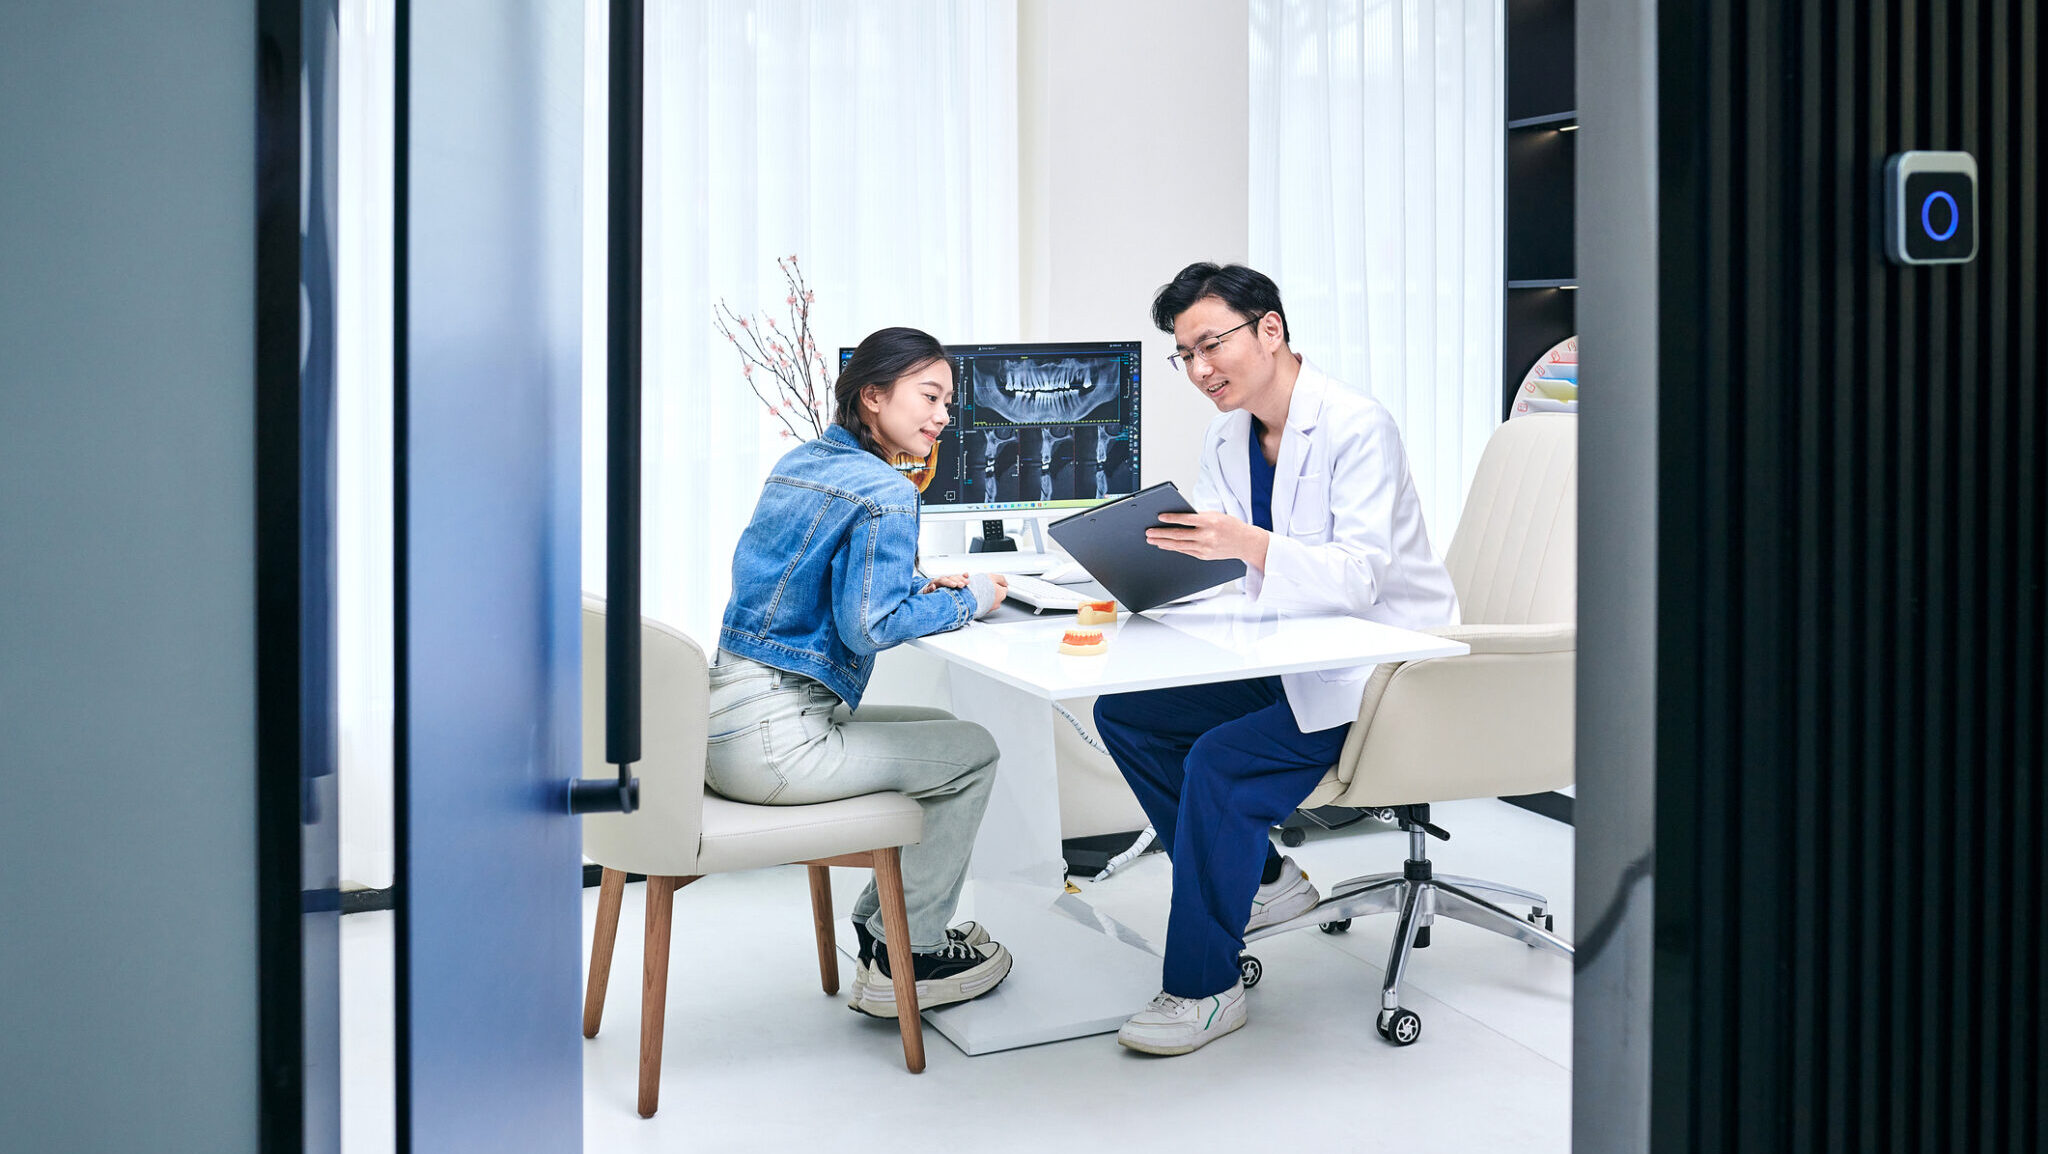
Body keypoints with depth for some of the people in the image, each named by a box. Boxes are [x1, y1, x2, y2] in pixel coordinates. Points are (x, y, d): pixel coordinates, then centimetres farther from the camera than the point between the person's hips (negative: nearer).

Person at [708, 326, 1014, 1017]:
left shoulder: (797, 464, 14)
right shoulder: (885, 493, -14)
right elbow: (869, 625, -19)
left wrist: (910, 583, 18)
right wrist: (968, 599, -5)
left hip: (722, 720, 10)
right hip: (772, 741, -10)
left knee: (938, 729, 24)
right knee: (972, 753, 6)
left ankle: (882, 921, 29)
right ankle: (905, 959, 13)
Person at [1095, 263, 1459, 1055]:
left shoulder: (1356, 426, -18)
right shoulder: (1227, 436, 6)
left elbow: (1360, 575, -27)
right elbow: (1209, 554, 5)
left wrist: (1248, 544, -42)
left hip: (1381, 664, -9)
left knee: (1219, 761, -26)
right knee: (1122, 713, 0)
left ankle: (1203, 988, -10)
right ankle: (1259, 882, 11)